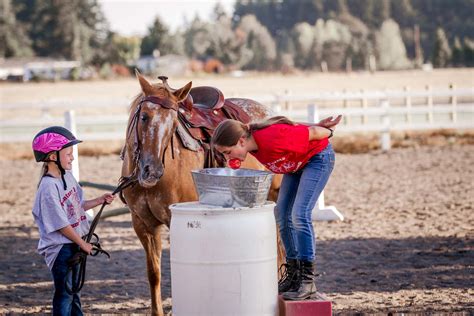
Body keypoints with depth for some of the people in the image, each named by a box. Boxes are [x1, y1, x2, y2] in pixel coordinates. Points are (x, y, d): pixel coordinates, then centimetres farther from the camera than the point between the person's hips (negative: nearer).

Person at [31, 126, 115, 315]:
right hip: (59, 248, -9)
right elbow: (61, 225, -21)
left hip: (73, 244, 9)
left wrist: (100, 200, 5)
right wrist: (83, 244, -13)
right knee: (64, 294, -1)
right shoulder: (49, 187, -23)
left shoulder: (67, 176, 5)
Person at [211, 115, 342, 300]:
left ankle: (307, 280, -14)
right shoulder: (252, 144, -13)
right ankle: (293, 273, 14)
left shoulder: (272, 139, -39)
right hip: (297, 163, 9)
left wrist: (328, 132, -6)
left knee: (299, 214, -18)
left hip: (318, 158, -9)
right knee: (282, 216, 4)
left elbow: (311, 132, -25)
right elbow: (290, 129, 2)